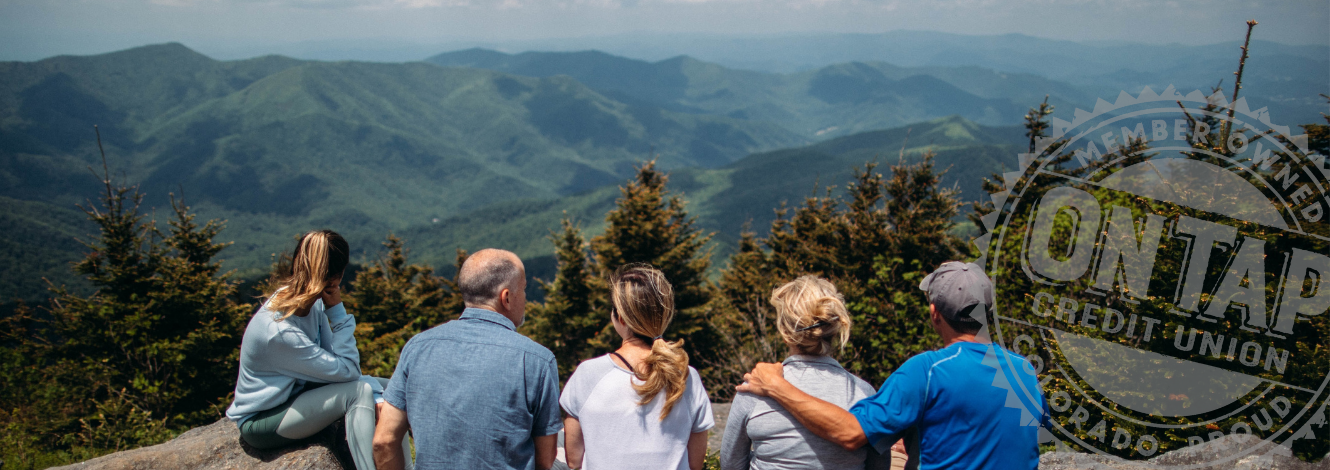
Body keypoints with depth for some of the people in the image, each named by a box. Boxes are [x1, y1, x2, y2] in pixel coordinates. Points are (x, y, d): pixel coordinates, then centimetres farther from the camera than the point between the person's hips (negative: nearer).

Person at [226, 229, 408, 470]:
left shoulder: (311, 302, -8)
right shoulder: (280, 330, -32)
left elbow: (334, 361, -3)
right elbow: (346, 370, -25)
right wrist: (338, 311, -26)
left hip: (298, 392, 9)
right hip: (259, 421, -8)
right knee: (358, 391, -28)